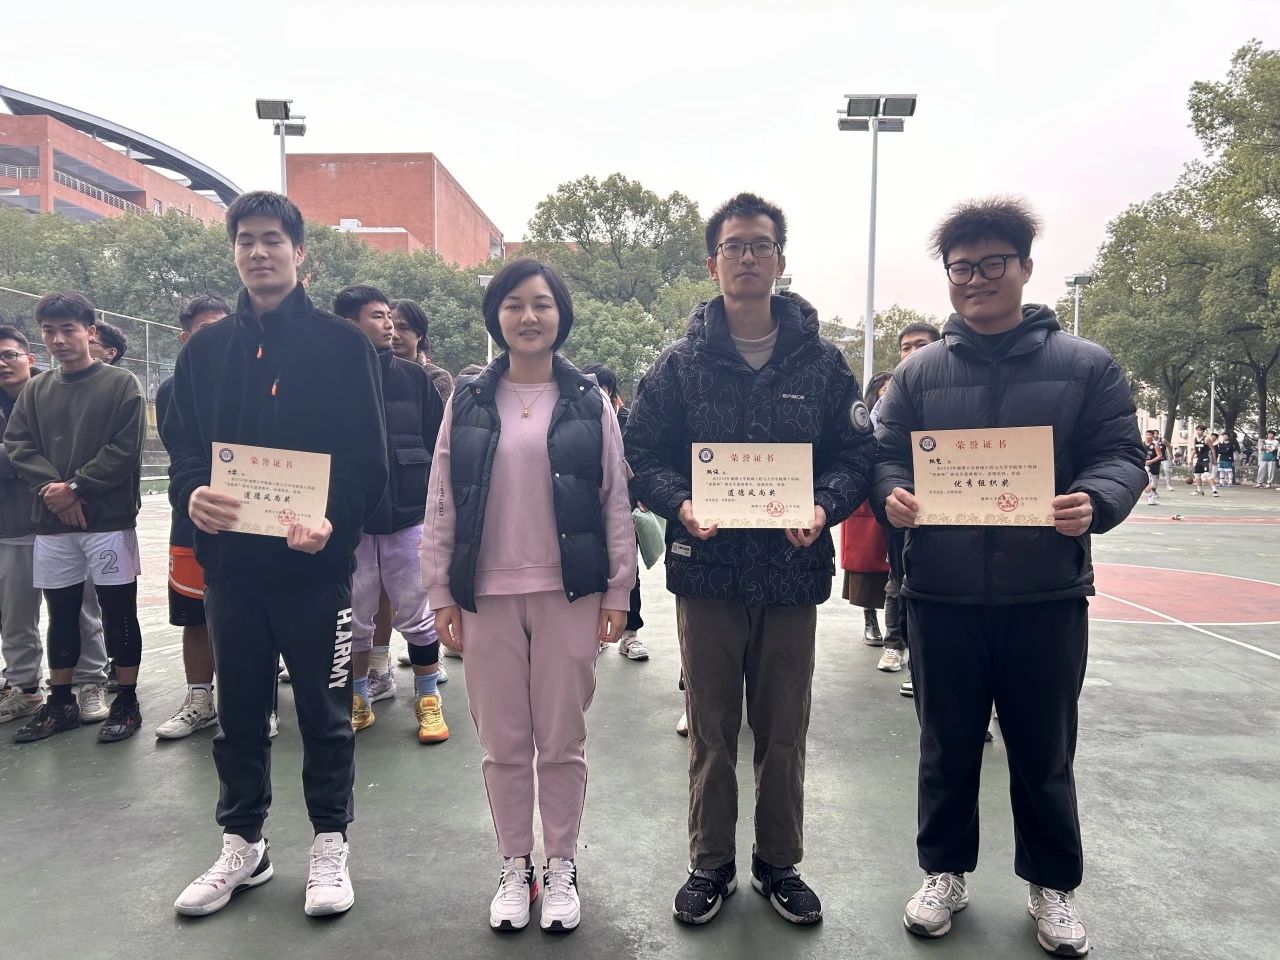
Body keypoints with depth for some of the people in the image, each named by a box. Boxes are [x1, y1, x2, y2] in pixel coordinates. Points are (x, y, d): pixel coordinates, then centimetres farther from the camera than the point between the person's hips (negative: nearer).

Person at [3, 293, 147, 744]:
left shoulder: (121, 384, -2)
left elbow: (125, 450, -10)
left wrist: (74, 487, -14)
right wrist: (52, 487, -12)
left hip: (109, 521, -4)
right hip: (52, 524, 5)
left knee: (118, 612, 3)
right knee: (61, 614, 13)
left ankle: (127, 702, 13)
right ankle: (60, 703, 25)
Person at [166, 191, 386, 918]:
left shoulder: (342, 344, -2)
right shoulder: (206, 350, 11)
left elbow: (369, 459, -7)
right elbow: (184, 448, 10)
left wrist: (333, 521, -23)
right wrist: (192, 495, -12)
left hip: (316, 562, -4)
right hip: (229, 560, 4)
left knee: (325, 713, 8)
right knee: (239, 712, 15)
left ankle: (331, 845, 25)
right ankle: (242, 844, 33)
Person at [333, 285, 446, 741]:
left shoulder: (413, 376, 4)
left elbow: (438, 446, 5)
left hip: (409, 517, 1)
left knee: (418, 614, 6)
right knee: (354, 617, 11)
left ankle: (428, 699, 21)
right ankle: (358, 700, 28)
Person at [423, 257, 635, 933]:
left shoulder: (589, 402, 3)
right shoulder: (467, 402, 5)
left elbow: (616, 502, 2)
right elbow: (440, 504, 5)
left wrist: (617, 591, -2)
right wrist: (441, 593, 1)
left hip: (569, 592, -1)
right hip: (487, 594, 1)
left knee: (563, 739, 9)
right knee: (502, 742, 10)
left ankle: (561, 866, 28)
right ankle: (514, 866, 29)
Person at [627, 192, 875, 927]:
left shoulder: (821, 361, 4)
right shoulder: (682, 362, 3)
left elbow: (858, 452, 3)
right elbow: (645, 453, 1)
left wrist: (825, 507, -15)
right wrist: (681, 506, -17)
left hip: (793, 571, 1)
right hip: (707, 570, 0)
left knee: (784, 730, 13)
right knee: (712, 730, 11)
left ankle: (780, 863, 32)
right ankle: (711, 865, 30)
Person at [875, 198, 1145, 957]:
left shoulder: (1086, 365, 4)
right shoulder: (919, 372, 8)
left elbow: (1122, 456, -1)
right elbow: (887, 458, 6)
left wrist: (1094, 501, -22)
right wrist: (894, 496, -16)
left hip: (1047, 593, -1)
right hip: (942, 594, 1)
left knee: (1045, 752, 13)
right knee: (947, 745, 14)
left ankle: (1053, 884, 34)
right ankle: (946, 871, 33)